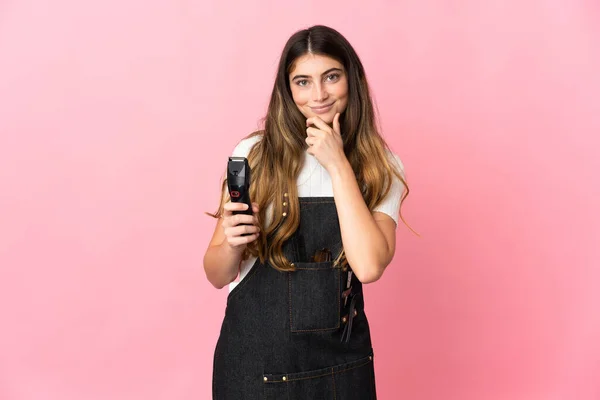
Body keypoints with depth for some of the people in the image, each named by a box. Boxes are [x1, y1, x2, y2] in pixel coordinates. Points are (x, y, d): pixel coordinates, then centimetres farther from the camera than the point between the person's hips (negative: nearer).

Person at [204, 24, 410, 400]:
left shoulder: (381, 167, -4)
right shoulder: (254, 154, -7)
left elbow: (369, 267, -21)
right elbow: (218, 276, -1)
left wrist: (338, 166, -18)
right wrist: (232, 244, -22)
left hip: (341, 360, 1)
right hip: (255, 357, -1)